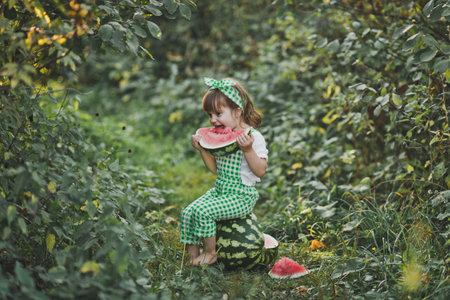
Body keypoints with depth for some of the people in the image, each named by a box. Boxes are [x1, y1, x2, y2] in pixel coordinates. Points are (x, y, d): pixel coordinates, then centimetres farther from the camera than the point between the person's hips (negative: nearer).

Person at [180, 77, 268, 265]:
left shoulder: (254, 137, -13)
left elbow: (260, 171, -17)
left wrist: (248, 149, -29)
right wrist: (202, 149, 6)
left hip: (242, 196, -8)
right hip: (220, 191, 8)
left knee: (204, 211, -24)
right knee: (188, 212, -9)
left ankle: (210, 253, -5)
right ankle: (192, 253, 3)